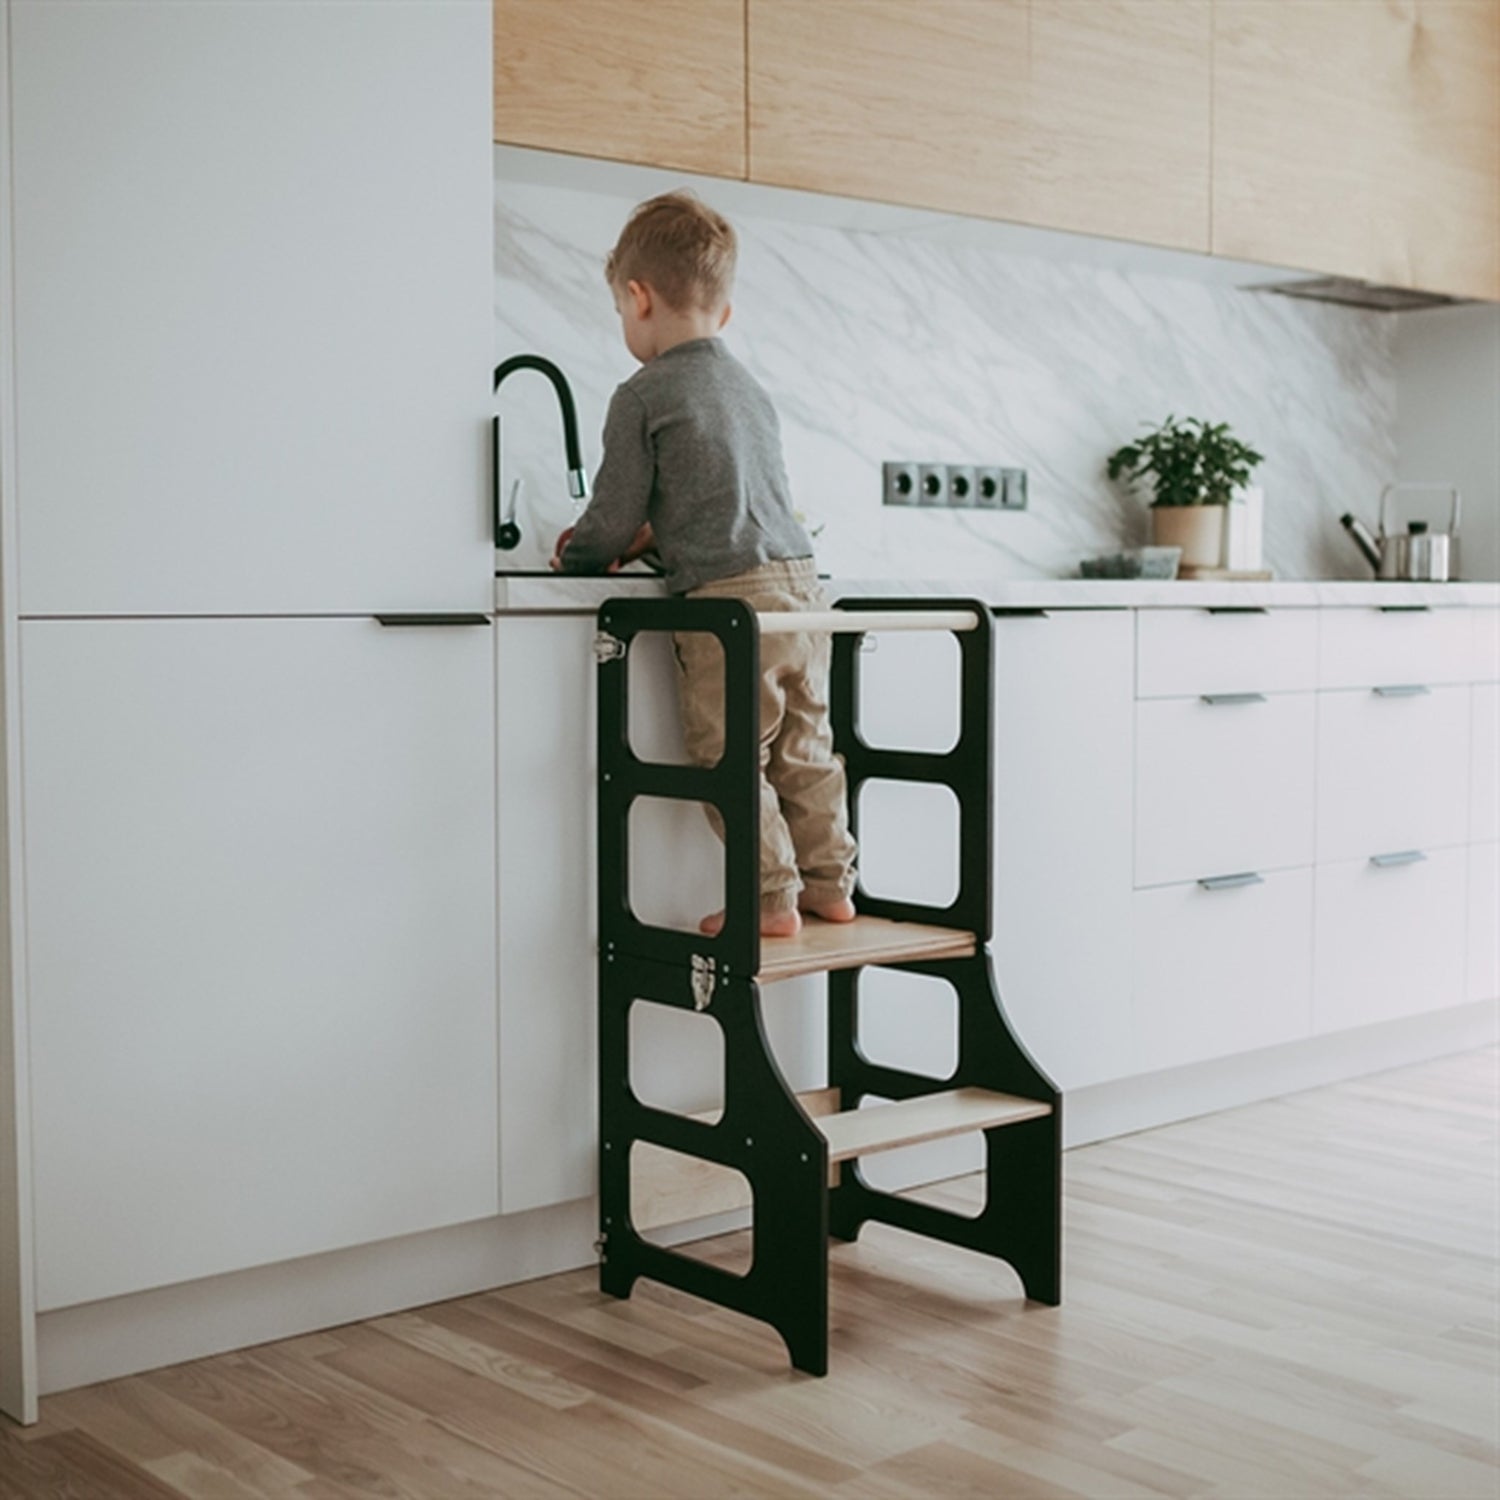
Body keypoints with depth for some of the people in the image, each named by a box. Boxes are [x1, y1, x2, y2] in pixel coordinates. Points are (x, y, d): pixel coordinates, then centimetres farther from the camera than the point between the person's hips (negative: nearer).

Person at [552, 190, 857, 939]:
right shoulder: (750, 388, 19)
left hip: (728, 601, -8)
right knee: (803, 750, 15)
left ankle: (770, 895, 3)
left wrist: (574, 555, 17)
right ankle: (829, 882, 22)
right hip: (801, 583, 8)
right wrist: (647, 540, 28)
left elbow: (613, 519, -3)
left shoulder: (644, 396, -5)